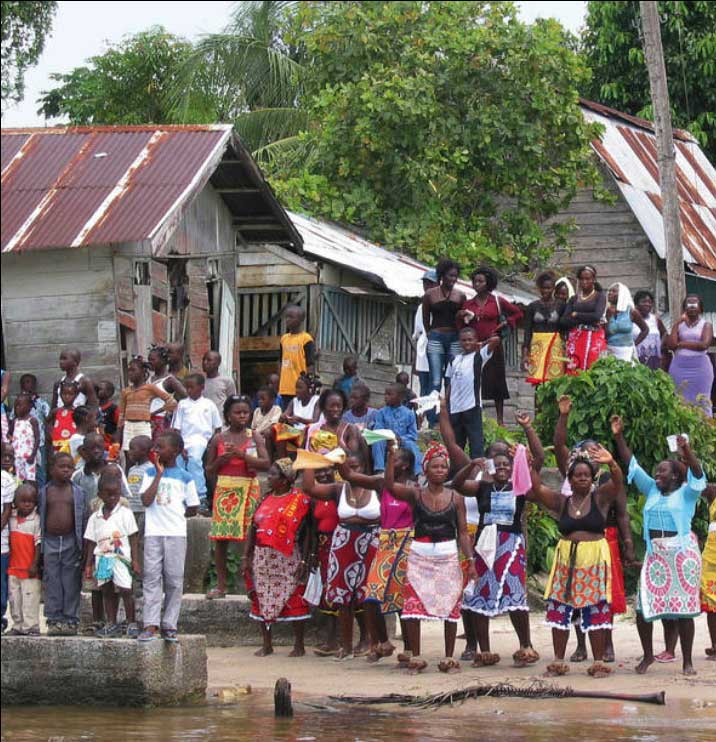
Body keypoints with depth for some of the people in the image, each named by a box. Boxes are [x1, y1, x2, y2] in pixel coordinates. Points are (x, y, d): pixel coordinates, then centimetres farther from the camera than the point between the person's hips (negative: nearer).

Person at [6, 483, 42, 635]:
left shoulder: (36, 520, -8)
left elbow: (38, 543, -9)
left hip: (29, 569, -5)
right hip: (13, 567, 5)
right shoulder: (11, 518, 7)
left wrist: (34, 564, -13)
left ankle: (31, 626, -1)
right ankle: (18, 625, 16)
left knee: (30, 597, -5)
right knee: (14, 598, 9)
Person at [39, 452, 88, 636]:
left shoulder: (77, 493, 3)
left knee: (71, 583, 2)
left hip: (71, 543, -1)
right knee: (52, 583, 2)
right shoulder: (44, 492, 5)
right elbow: (39, 518, 6)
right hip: (50, 542, 1)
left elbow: (84, 518, 3)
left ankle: (70, 619, 6)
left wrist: (84, 545, -1)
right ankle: (54, 619, 7)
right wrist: (38, 546, 3)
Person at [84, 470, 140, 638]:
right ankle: (112, 624, 16)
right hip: (102, 558, 4)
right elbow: (92, 542, 14)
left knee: (125, 590, -10)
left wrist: (135, 560, -6)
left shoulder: (125, 513, 0)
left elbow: (133, 538, 0)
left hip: (121, 558, -4)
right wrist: (88, 564, 10)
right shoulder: (95, 517, 11)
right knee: (107, 591, 8)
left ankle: (132, 623, -1)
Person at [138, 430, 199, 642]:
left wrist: (175, 516, 1)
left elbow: (192, 509, 8)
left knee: (174, 579, 1)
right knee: (152, 577, -4)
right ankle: (151, 626, -7)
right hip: (153, 533, 1)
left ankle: (169, 626, 5)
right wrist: (159, 474, -4)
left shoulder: (184, 477, 5)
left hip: (176, 533, -1)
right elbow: (146, 501, -6)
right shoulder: (151, 473, 9)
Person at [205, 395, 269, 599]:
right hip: (225, 489, 1)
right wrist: (221, 460, -8)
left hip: (249, 489, -1)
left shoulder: (254, 437, 4)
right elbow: (209, 470, 11)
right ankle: (220, 585, 6)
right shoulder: (218, 440, 7)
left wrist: (242, 455, -17)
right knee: (221, 538, -1)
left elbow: (266, 463, -8)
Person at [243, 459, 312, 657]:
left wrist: (304, 561, -13)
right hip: (262, 557, 6)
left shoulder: (299, 500, -5)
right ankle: (267, 644, 16)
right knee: (262, 600, 6)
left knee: (293, 600, -2)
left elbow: (306, 531, -7)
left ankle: (299, 645, 7)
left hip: (287, 559, -6)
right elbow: (253, 528, 13)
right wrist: (246, 557, 9)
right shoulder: (266, 499, 12)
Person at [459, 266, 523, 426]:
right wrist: (461, 317, -7)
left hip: (493, 345, -1)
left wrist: (505, 324, 0)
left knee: (497, 381, 1)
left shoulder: (497, 301, 3)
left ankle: (500, 418, 7)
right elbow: (462, 327, 12)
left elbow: (518, 313, 10)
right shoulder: (468, 304, 8)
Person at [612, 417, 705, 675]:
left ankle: (687, 661, 7)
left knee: (684, 608, -1)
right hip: (655, 555, 4)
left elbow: (697, 474, -19)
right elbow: (632, 465, 11)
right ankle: (648, 654, 16)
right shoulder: (652, 490, 12)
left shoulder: (686, 493, 0)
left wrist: (686, 452, -36)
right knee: (643, 606, -1)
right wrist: (619, 437, 4)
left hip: (682, 554, -4)